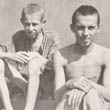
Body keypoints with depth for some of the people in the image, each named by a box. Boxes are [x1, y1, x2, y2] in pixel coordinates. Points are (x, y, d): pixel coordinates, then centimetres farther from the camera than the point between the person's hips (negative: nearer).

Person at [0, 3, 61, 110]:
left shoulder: (52, 37, -5)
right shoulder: (19, 37, 5)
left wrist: (39, 58, -25)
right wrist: (11, 56, -25)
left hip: (46, 85, -4)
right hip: (24, 85, 4)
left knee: (34, 62, -33)